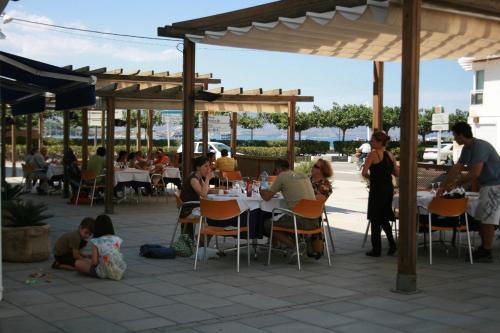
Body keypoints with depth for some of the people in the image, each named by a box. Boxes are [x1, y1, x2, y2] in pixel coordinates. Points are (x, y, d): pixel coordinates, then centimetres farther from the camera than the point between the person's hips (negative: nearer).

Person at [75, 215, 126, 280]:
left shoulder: (96, 242, -6)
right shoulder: (118, 240, 5)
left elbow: (94, 262, -12)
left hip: (104, 274, -4)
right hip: (120, 272, 4)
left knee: (78, 263, 8)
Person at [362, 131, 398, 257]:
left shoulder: (373, 154, -11)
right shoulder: (390, 155, 7)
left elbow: (364, 172, -17)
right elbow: (397, 173, 9)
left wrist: (371, 176, 2)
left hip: (377, 189, -6)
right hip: (389, 189, 6)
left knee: (375, 219, 4)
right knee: (384, 218, 21)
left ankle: (376, 249, 9)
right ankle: (392, 244, 13)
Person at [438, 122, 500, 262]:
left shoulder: (480, 147, -23)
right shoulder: (466, 149, 8)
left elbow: (475, 173, -28)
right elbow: (456, 169, 11)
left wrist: (456, 184, -18)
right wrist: (443, 186, 8)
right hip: (486, 185, 10)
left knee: (488, 219, -7)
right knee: (482, 218, 12)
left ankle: (486, 253, -3)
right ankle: (483, 249, 21)